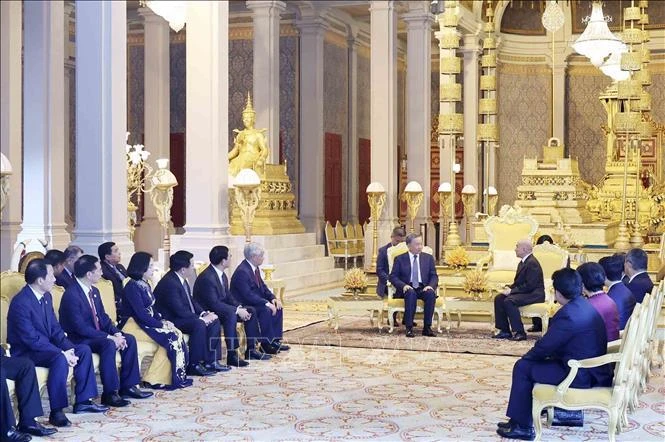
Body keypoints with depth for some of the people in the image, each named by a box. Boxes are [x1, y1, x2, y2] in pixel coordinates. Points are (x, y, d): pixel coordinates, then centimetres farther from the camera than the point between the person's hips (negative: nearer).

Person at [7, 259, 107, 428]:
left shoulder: (46, 297, 4)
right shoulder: (21, 302, -24)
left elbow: (55, 327, 9)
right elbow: (31, 339, -27)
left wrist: (69, 348, -9)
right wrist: (62, 353, -26)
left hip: (45, 346, 9)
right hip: (26, 352, -9)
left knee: (84, 350, 1)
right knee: (60, 359, -33)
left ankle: (83, 401, 5)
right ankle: (56, 411, -25)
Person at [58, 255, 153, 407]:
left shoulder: (94, 291, 9)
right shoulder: (71, 295, -21)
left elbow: (103, 317, 13)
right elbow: (80, 327, -25)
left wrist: (116, 333, -6)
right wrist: (109, 337, -25)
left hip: (96, 335, 10)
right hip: (78, 340, -10)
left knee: (129, 339, -1)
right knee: (108, 344, -33)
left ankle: (127, 386, 4)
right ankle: (110, 394, -27)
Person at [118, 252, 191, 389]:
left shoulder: (145, 284, 14)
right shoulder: (133, 286, -16)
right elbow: (141, 314, -21)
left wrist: (163, 320, -1)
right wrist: (161, 324, -16)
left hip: (147, 322, 9)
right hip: (133, 325, -9)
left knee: (177, 333, -9)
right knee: (170, 337, -21)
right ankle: (155, 379, -14)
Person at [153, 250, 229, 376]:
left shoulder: (182, 280, 7)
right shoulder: (169, 283, -24)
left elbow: (191, 301, 15)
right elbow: (179, 310, -27)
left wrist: (204, 313, -2)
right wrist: (200, 318, -21)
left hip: (182, 317, 11)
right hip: (170, 321, -10)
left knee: (214, 321, 1)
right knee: (199, 325, -32)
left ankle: (211, 361, 1)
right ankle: (194, 365, -23)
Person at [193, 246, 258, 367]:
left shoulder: (221, 275, 4)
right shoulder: (207, 277, -26)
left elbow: (228, 296, 11)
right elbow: (214, 303, -29)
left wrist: (240, 307, -7)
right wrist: (237, 310, -26)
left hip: (220, 308, 10)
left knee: (251, 311, 3)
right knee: (231, 314, -35)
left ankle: (251, 349, 8)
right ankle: (232, 355, -32)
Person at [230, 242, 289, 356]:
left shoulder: (255, 268, 7)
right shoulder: (242, 271, -24)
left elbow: (262, 286, 14)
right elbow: (248, 295, -29)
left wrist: (273, 298, -4)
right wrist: (266, 303, -29)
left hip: (252, 302, 10)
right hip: (241, 305, -10)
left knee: (277, 307, 0)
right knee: (265, 310, -29)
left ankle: (275, 340, 2)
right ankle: (265, 344, -20)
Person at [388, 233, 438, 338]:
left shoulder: (428, 258, 14)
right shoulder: (400, 259, 7)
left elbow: (434, 276, 9)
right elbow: (393, 277, 1)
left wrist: (431, 286, -13)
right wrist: (403, 285, -18)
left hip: (423, 289, 2)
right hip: (407, 289, -2)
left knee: (431, 293, -33)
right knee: (411, 293, -37)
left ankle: (427, 327, -30)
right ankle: (409, 328, -36)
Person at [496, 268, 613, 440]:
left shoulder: (568, 314, -23)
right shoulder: (585, 305, 7)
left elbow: (545, 346, -15)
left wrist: (527, 357, 4)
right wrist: (533, 355, 13)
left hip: (581, 376, -10)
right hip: (594, 369, 10)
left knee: (522, 367, -2)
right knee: (531, 362, 22)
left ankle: (522, 426, 6)